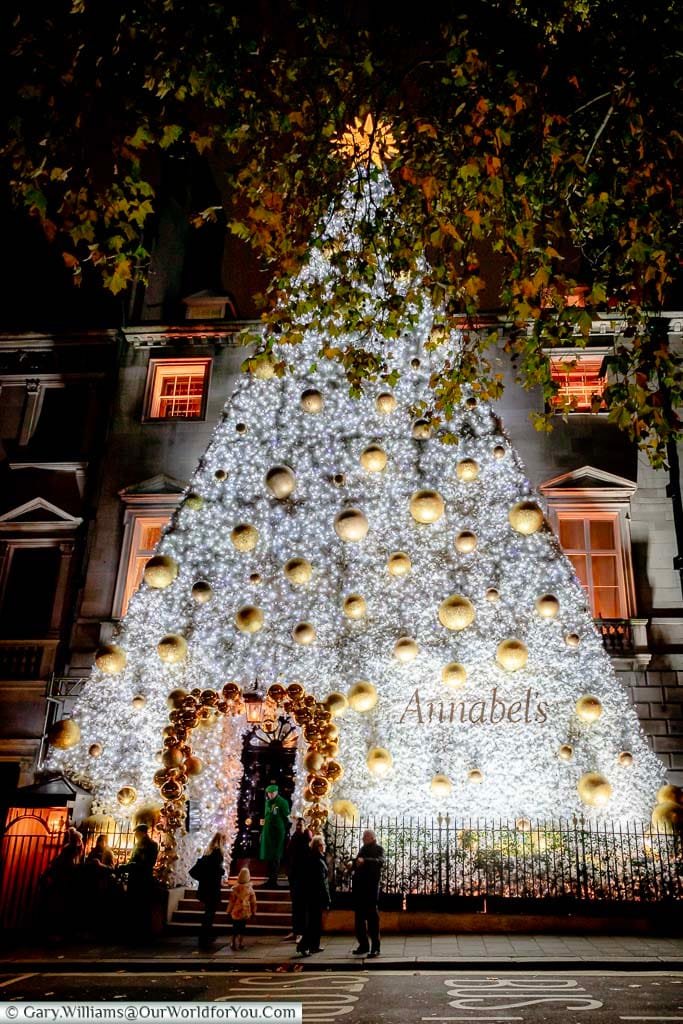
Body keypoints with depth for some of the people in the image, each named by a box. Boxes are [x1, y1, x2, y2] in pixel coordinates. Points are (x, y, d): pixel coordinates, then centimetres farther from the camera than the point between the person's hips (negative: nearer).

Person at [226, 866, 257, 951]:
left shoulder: (235, 888, -14)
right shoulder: (250, 889, -9)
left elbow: (231, 901, -8)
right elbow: (253, 902, -2)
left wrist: (229, 910, 5)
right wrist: (253, 912, 11)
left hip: (236, 912, -2)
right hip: (246, 912, 2)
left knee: (235, 927, 10)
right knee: (243, 927, 16)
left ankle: (234, 943, 9)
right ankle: (241, 943, 18)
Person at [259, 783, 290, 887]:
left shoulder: (282, 802, -10)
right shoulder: (267, 802, 9)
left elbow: (287, 817, -10)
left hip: (278, 832, -6)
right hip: (267, 831, 6)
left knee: (275, 857, -3)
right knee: (268, 856, 10)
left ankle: (274, 880, 2)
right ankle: (270, 879, 20)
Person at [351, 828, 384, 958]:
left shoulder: (378, 849, -4)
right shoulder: (362, 849, 19)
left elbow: (380, 862, -24)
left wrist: (364, 861, -36)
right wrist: (353, 865, 4)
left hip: (371, 886, -7)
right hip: (359, 886, 7)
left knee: (372, 917, -1)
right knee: (359, 916, 12)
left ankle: (375, 947, 4)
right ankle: (363, 945, 22)